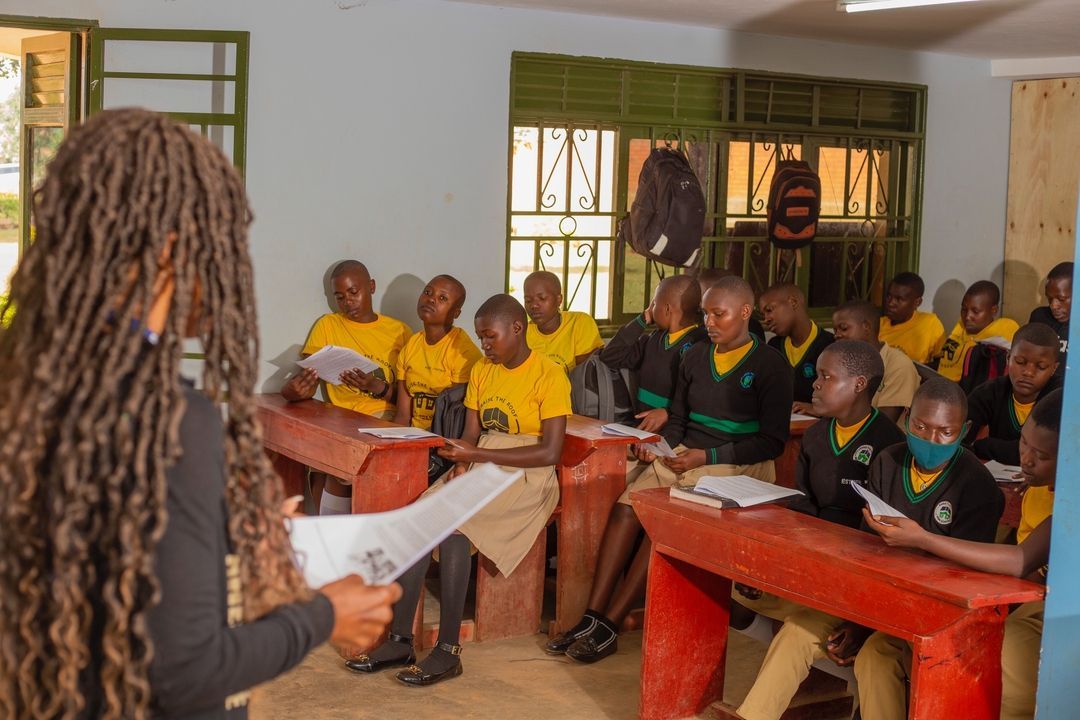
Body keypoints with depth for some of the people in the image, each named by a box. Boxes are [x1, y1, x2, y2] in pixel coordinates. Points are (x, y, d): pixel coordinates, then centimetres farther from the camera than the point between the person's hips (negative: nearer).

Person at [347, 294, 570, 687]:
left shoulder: (549, 376, -10)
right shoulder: (482, 371, 12)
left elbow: (550, 452, -17)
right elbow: (471, 433, 11)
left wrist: (476, 454, -18)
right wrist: (462, 462, -13)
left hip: (527, 478, -6)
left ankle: (448, 650, -23)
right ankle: (399, 640, -18)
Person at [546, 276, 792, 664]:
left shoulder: (771, 365, -4)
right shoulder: (695, 357, 15)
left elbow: (772, 441, -8)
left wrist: (708, 456, -15)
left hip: (735, 465, -6)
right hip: (683, 456, 6)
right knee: (625, 506, -22)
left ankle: (609, 626, -23)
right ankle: (591, 617, -22)